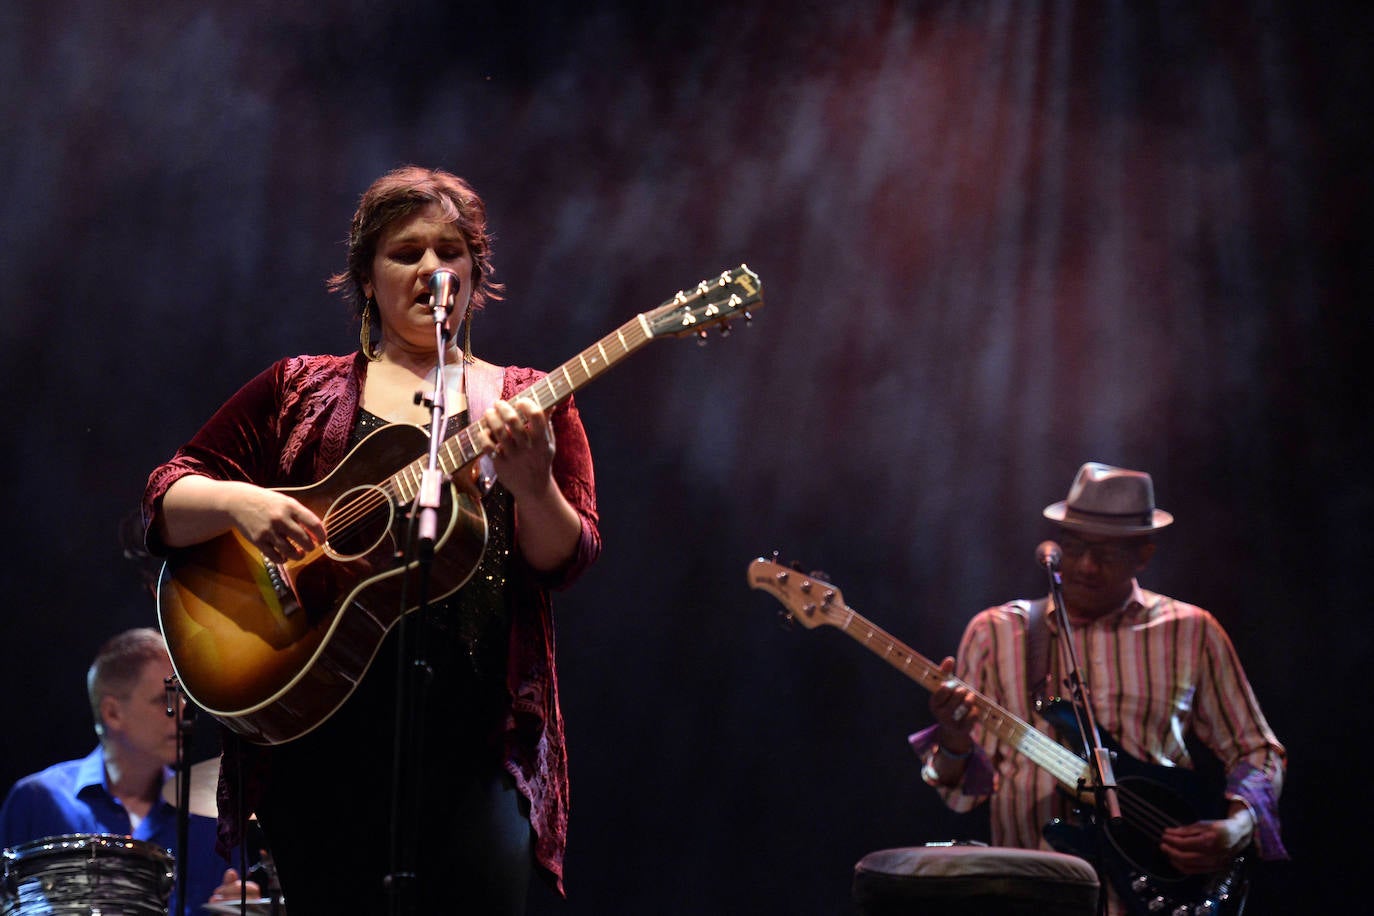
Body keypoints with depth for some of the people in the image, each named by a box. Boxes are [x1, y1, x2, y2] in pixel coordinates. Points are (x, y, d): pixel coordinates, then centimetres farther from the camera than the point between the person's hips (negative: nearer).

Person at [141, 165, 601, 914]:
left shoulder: (528, 403, 14)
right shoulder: (299, 391, 14)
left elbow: (566, 562, 3)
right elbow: (163, 503, 9)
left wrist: (530, 482, -18)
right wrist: (237, 501, -12)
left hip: (475, 725, 0)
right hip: (325, 722, 0)